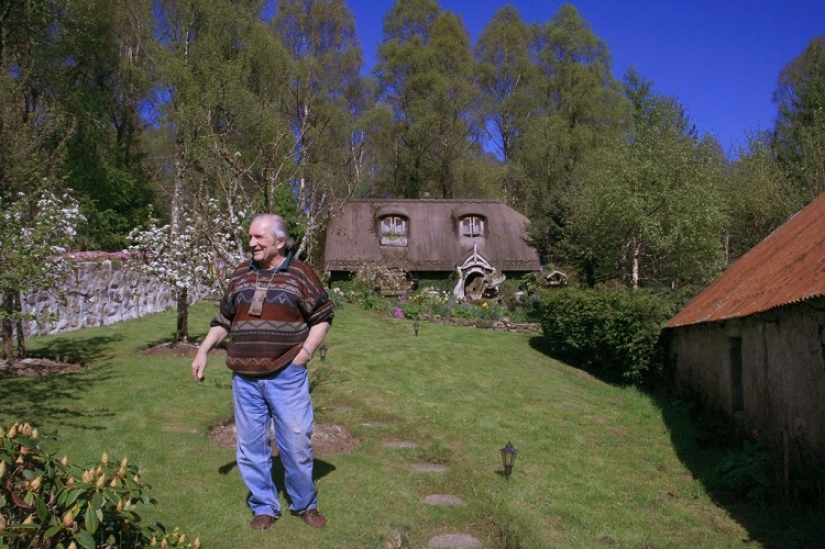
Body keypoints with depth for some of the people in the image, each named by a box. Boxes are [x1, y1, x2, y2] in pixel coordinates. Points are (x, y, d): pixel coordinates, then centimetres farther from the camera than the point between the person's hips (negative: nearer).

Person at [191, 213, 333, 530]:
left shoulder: (300, 274, -3)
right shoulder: (241, 275, 9)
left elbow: (322, 317, 2)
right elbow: (223, 320, 17)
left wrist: (305, 352, -8)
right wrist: (203, 351, 10)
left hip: (287, 376, -4)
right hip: (244, 378, 4)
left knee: (296, 443, 4)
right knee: (251, 446, 10)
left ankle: (305, 504, 25)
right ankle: (264, 507, 26)